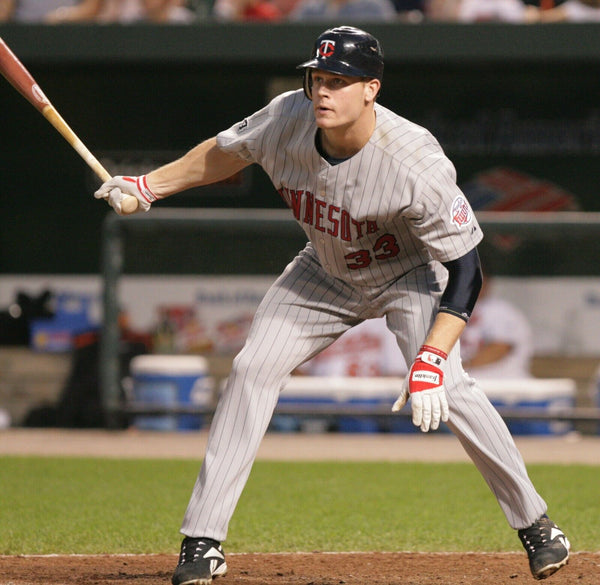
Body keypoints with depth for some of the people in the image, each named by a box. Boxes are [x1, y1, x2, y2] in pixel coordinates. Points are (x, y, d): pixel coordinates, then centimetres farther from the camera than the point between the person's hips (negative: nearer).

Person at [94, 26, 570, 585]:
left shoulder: (417, 164, -37)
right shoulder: (288, 118, -24)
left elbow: (465, 270, -33)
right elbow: (226, 151, 0)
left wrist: (431, 358, -43)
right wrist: (148, 185, -4)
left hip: (408, 275, -5)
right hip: (325, 273, 5)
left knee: (444, 387, -25)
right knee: (252, 369, -8)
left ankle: (534, 522, -6)